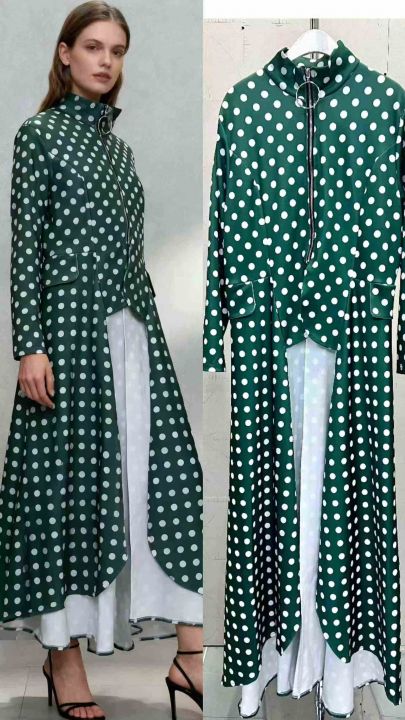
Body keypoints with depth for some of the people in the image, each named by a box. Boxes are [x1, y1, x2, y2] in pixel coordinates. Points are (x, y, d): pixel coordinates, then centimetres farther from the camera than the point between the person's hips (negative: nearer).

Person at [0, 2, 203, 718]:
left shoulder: (117, 142, 17)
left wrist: (149, 324, 17)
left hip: (134, 329, 6)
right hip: (69, 327, -6)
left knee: (164, 472, 0)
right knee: (70, 476, 0)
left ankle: (190, 649, 5)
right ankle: (63, 653, 13)